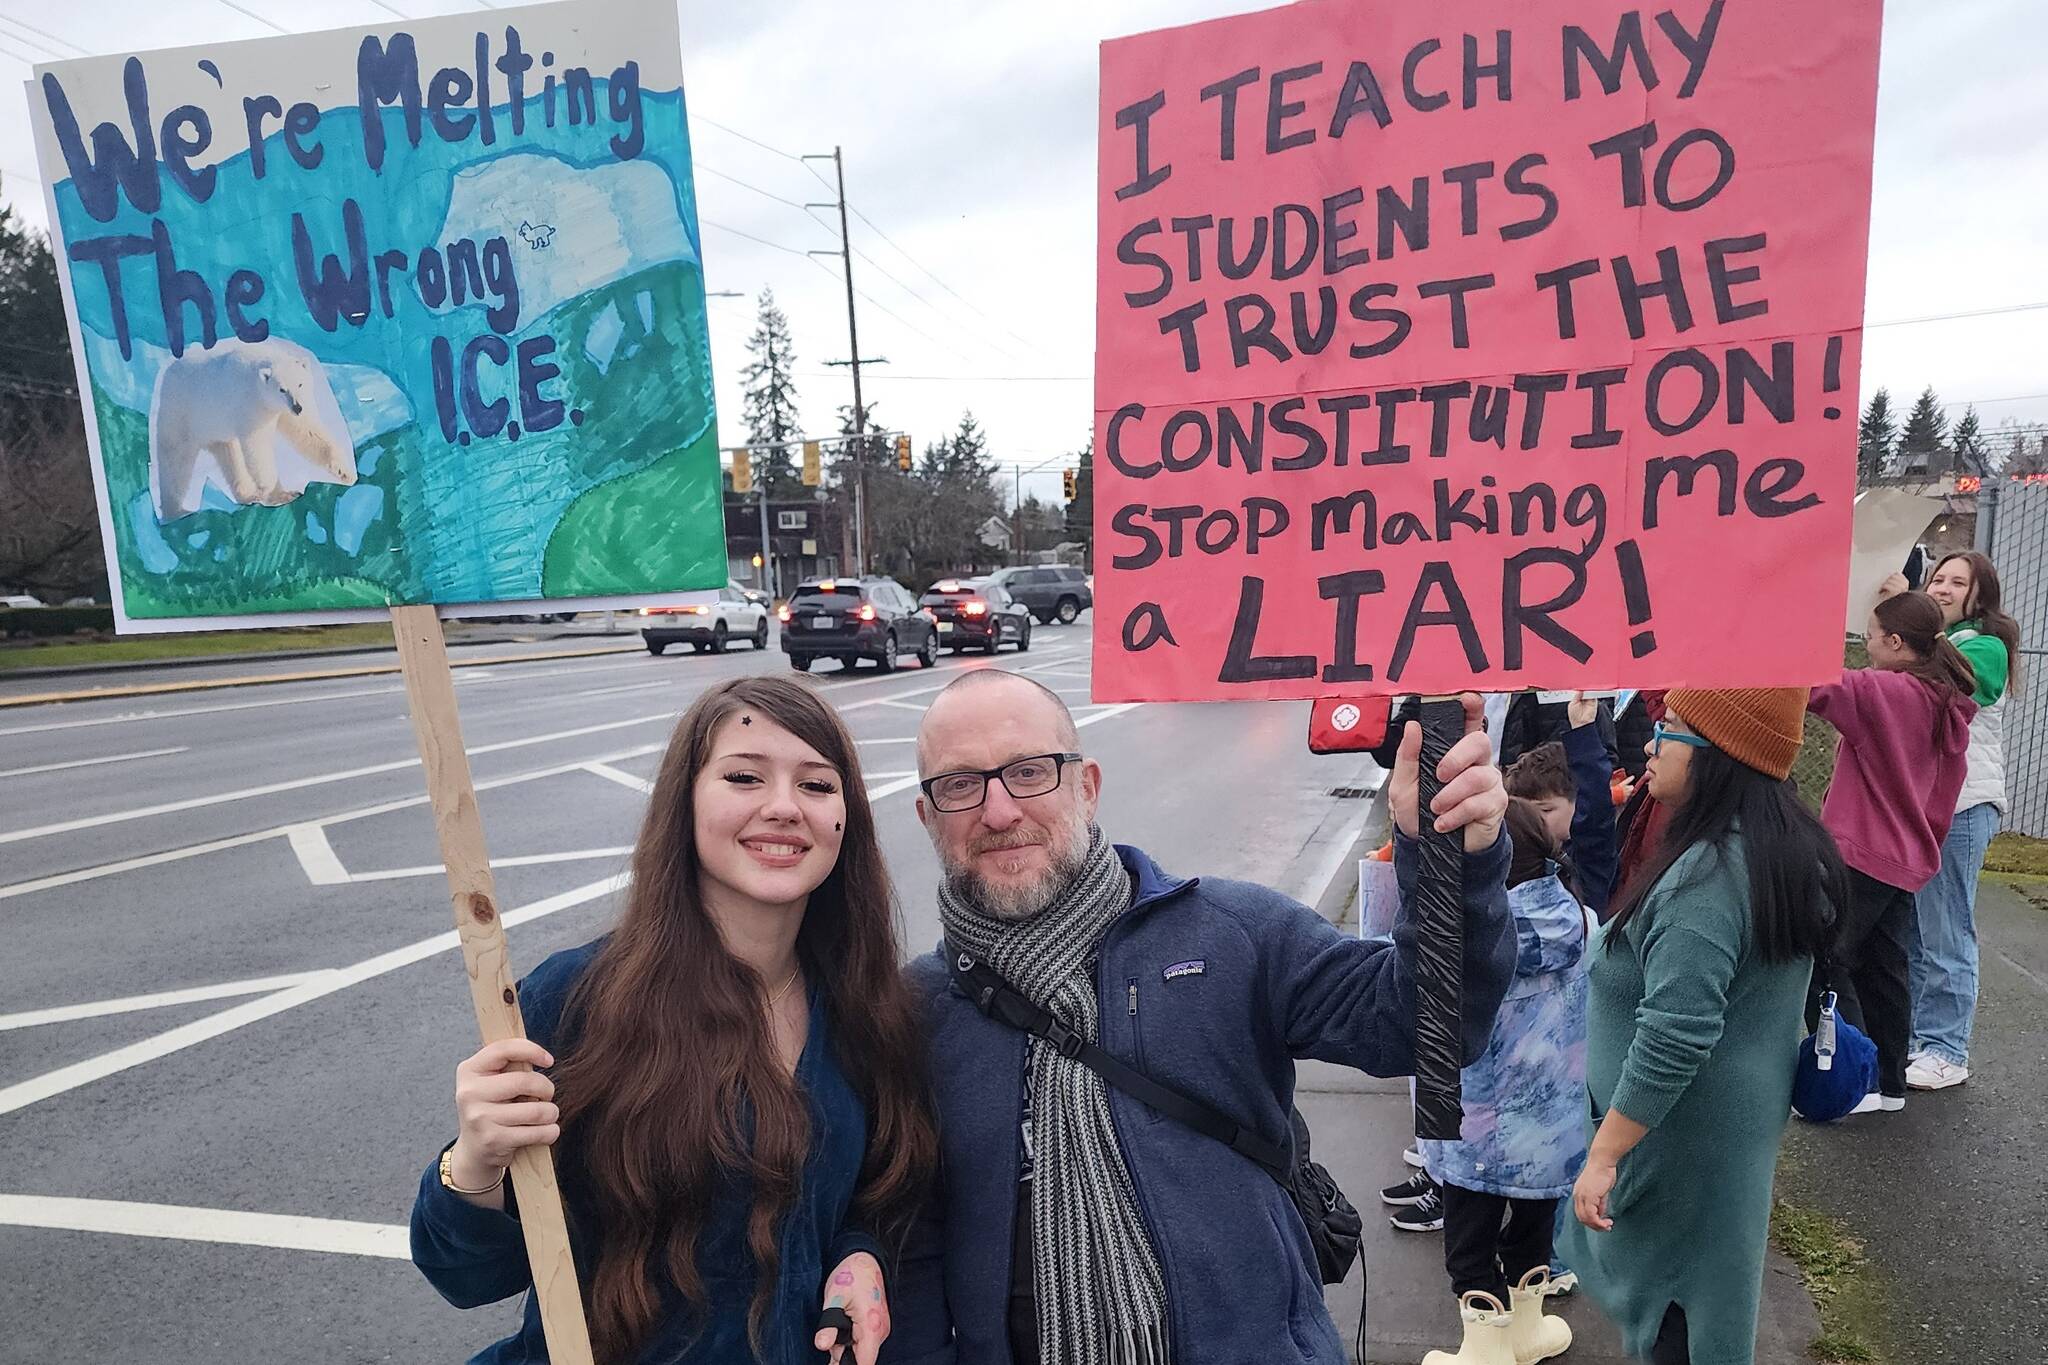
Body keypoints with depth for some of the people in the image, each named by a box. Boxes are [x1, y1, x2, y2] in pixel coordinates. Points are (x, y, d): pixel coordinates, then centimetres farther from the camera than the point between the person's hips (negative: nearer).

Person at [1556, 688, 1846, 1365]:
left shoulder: (1709, 873, -29)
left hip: (1681, 1139, -9)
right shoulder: (1792, 846, 1)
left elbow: (1673, 1039, -31)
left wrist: (1603, 1154, -25)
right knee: (1707, 1302, 24)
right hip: (1744, 1121, 9)